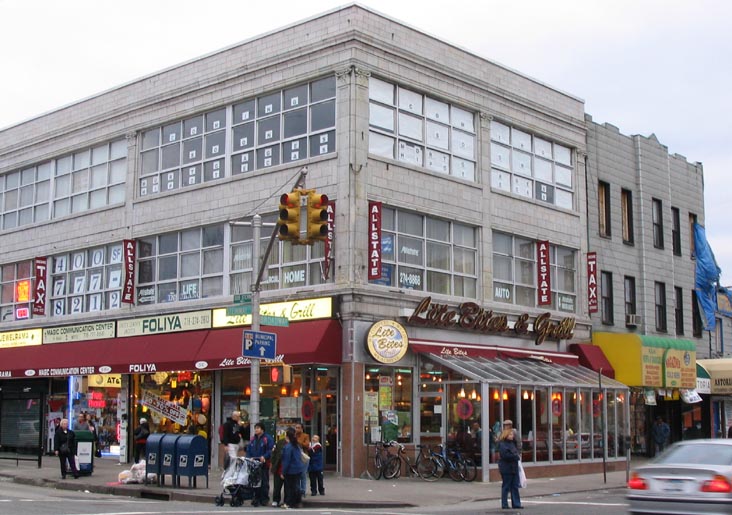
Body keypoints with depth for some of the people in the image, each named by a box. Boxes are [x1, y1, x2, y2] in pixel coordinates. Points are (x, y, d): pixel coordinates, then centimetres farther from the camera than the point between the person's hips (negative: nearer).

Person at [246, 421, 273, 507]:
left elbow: (270, 450, -12)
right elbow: (248, 449, 15)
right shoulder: (253, 438, 12)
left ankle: (264, 499, 6)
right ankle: (256, 498, 14)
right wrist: (249, 457, -2)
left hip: (263, 463, -5)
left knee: (264, 482, 0)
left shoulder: (267, 438, -6)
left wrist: (264, 457, -24)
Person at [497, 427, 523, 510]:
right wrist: (516, 456, -14)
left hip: (514, 468, 8)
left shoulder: (512, 443, 15)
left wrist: (518, 455, 0)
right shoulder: (502, 444, -13)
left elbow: (516, 452, 22)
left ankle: (516, 504, 12)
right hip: (506, 468, -8)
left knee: (515, 487, 8)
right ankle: (504, 505, 7)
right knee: (506, 487, -1)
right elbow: (505, 455, -23)